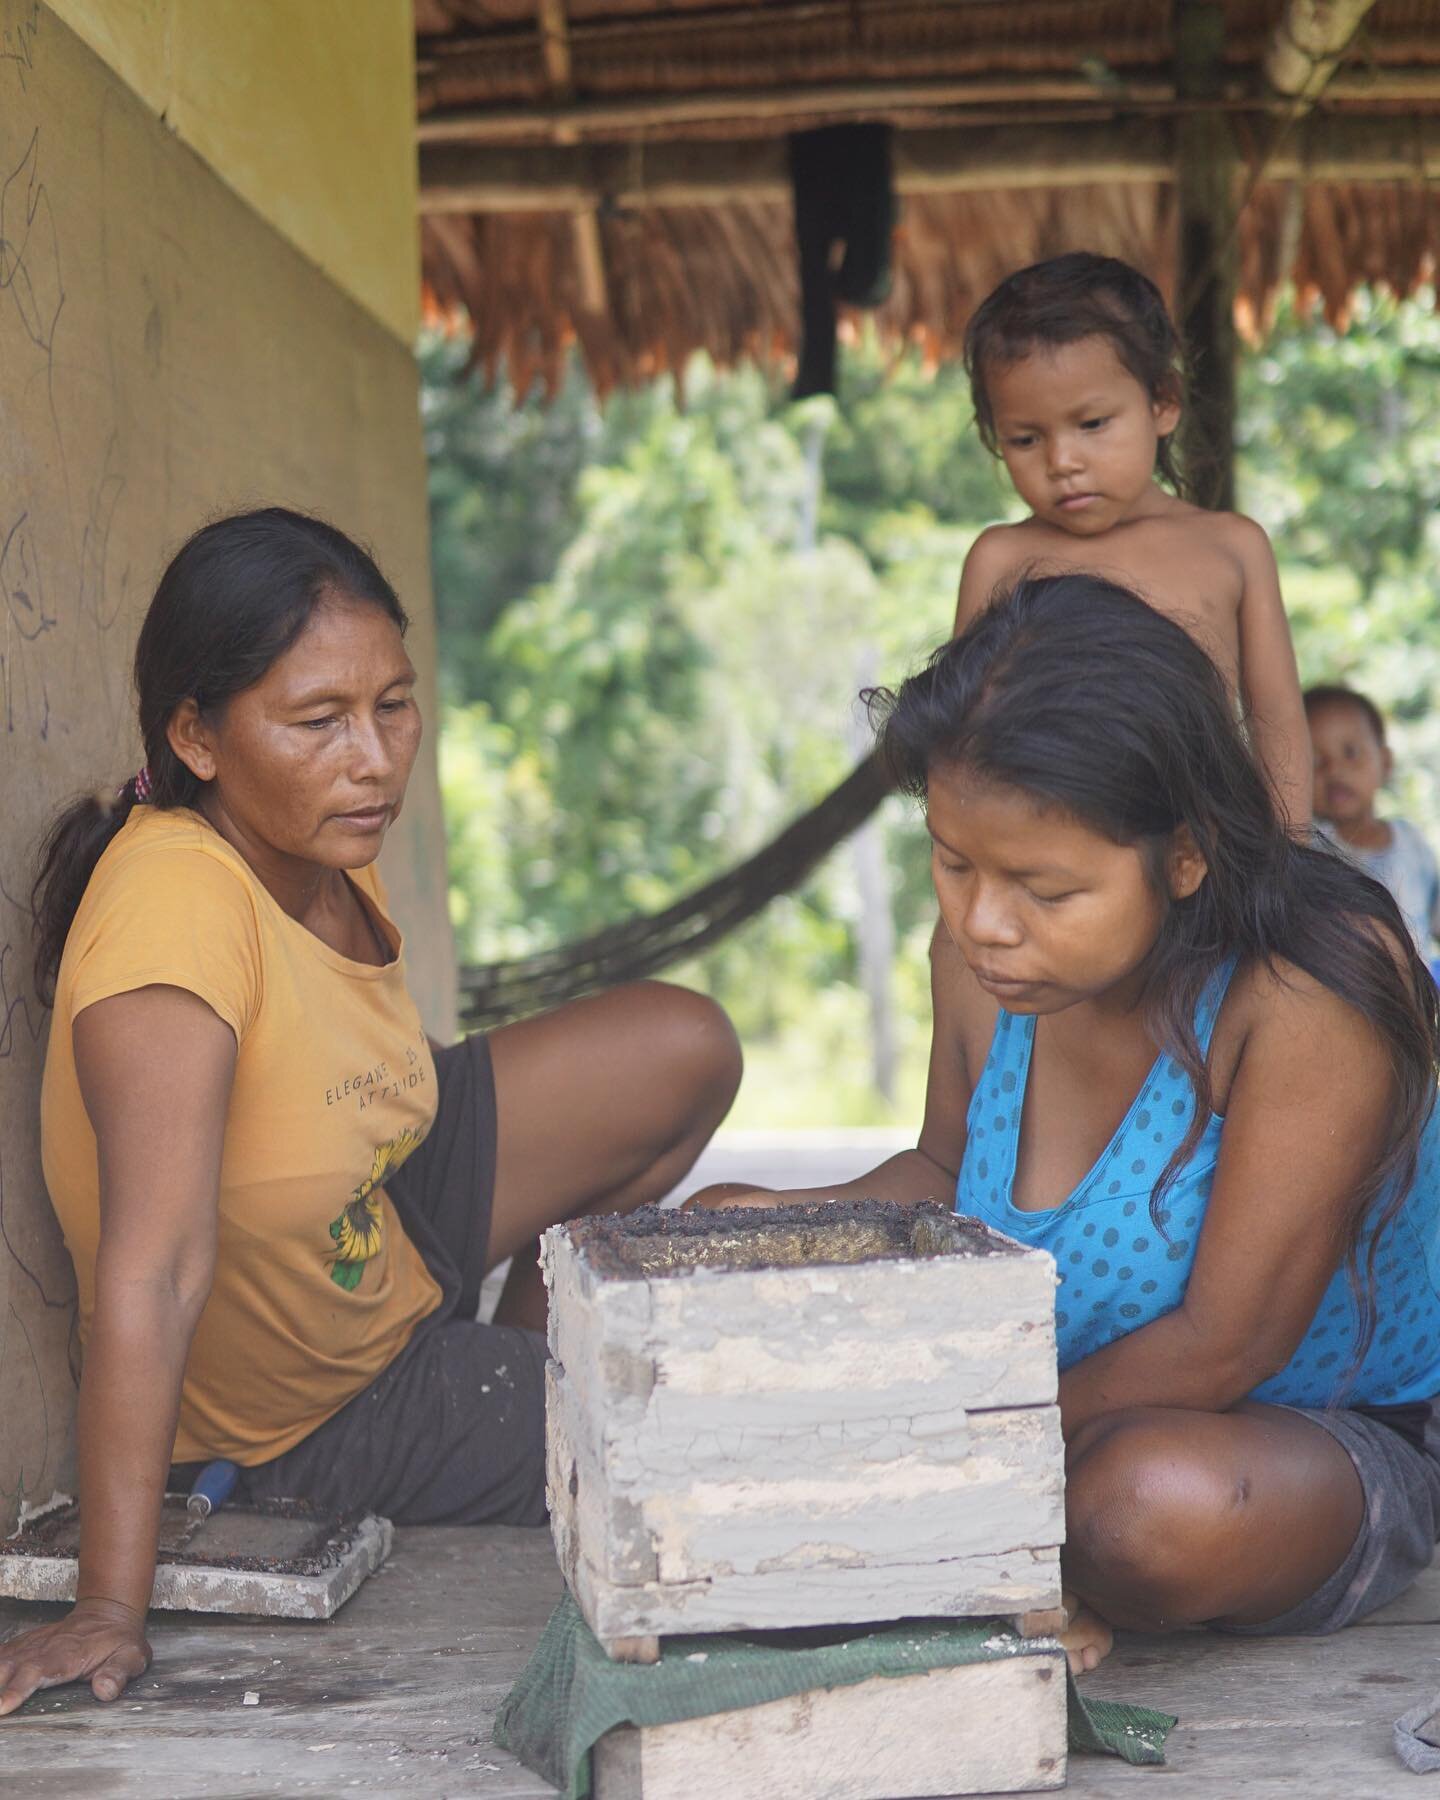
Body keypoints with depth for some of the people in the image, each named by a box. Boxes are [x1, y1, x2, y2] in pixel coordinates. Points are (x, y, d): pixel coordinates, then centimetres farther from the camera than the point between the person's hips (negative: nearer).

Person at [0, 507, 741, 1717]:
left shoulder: (322, 844, -10)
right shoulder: (177, 903, -37)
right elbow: (152, 1269, -41)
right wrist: (112, 1610, -40)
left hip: (391, 1228, 7)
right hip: (312, 1412, -7)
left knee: (687, 1049, 4)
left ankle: (528, 1355, 24)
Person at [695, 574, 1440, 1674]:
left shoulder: (1313, 993, -30)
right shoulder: (983, 961, -11)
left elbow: (1217, 1348, -26)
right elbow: (945, 1171, 11)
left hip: (1337, 1446, -6)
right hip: (1083, 1408, 6)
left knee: (1159, 1500, -42)